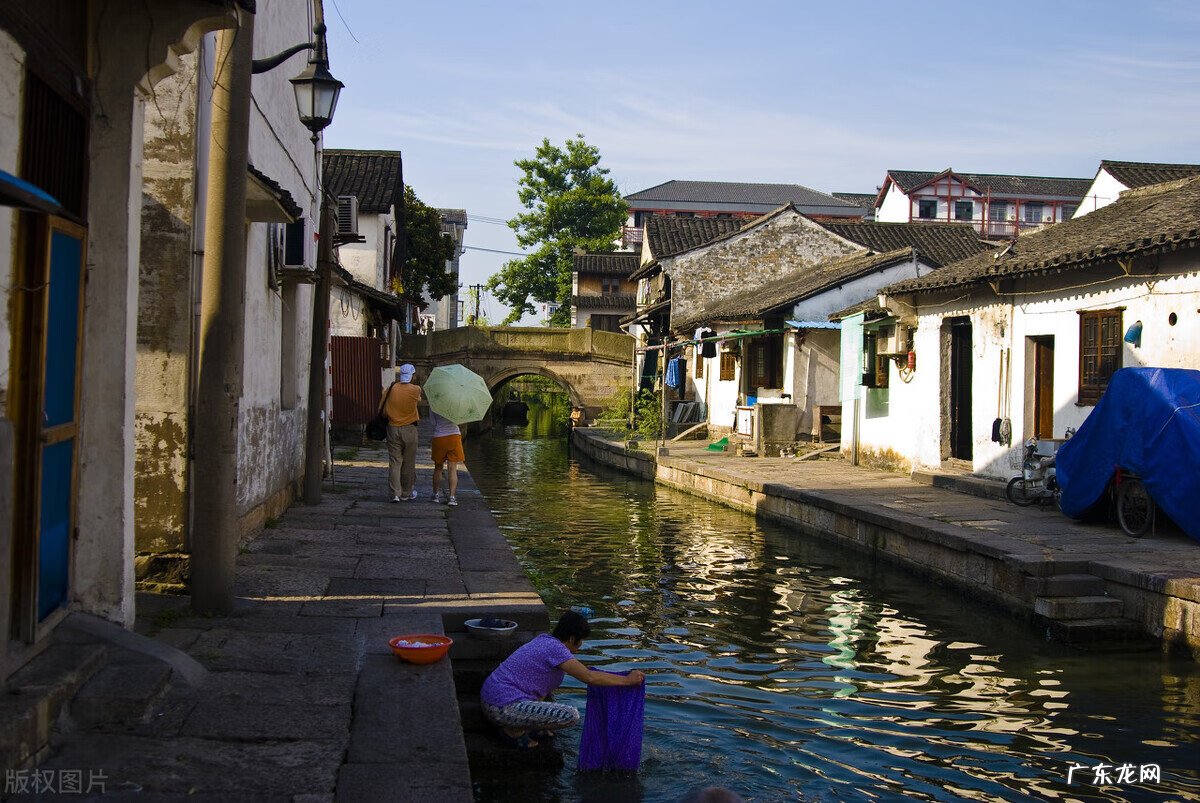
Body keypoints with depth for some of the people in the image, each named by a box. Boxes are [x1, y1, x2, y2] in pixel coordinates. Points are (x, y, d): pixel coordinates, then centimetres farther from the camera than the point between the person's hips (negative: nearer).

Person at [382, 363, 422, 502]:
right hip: (409, 429, -2)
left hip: (393, 429, 2)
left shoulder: (391, 389, -4)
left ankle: (395, 493, -1)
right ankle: (406, 493, 19)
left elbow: (383, 410, 1)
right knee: (408, 463, 10)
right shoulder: (415, 389, -11)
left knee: (394, 462, 5)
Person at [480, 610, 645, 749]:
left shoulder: (544, 640, 14)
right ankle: (515, 731, -5)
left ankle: (523, 725, 14)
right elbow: (589, 677, -17)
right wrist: (627, 680, -9)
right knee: (571, 715, -16)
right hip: (503, 709, -10)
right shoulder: (555, 648, -14)